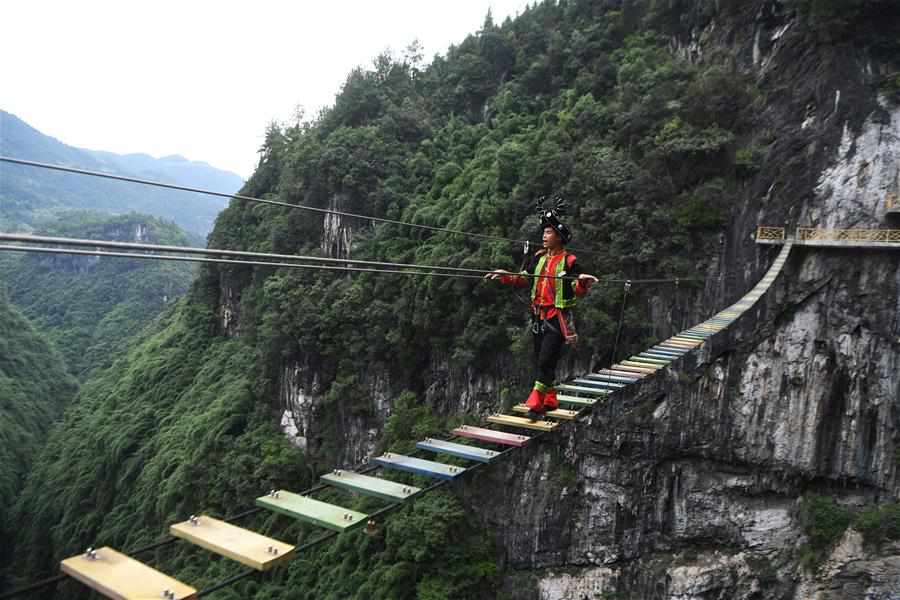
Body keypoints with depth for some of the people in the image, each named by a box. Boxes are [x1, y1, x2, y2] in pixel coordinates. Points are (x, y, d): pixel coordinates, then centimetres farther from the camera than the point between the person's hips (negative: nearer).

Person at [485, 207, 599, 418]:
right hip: (539, 316, 7)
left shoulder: (569, 261, -9)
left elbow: (578, 290, -11)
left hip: (559, 318, -7)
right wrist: (505, 276, 4)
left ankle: (535, 402, -6)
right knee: (539, 360, 13)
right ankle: (550, 400, 26)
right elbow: (523, 279, 16)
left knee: (546, 360, -11)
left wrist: (583, 282, -32)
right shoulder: (539, 257, 9)